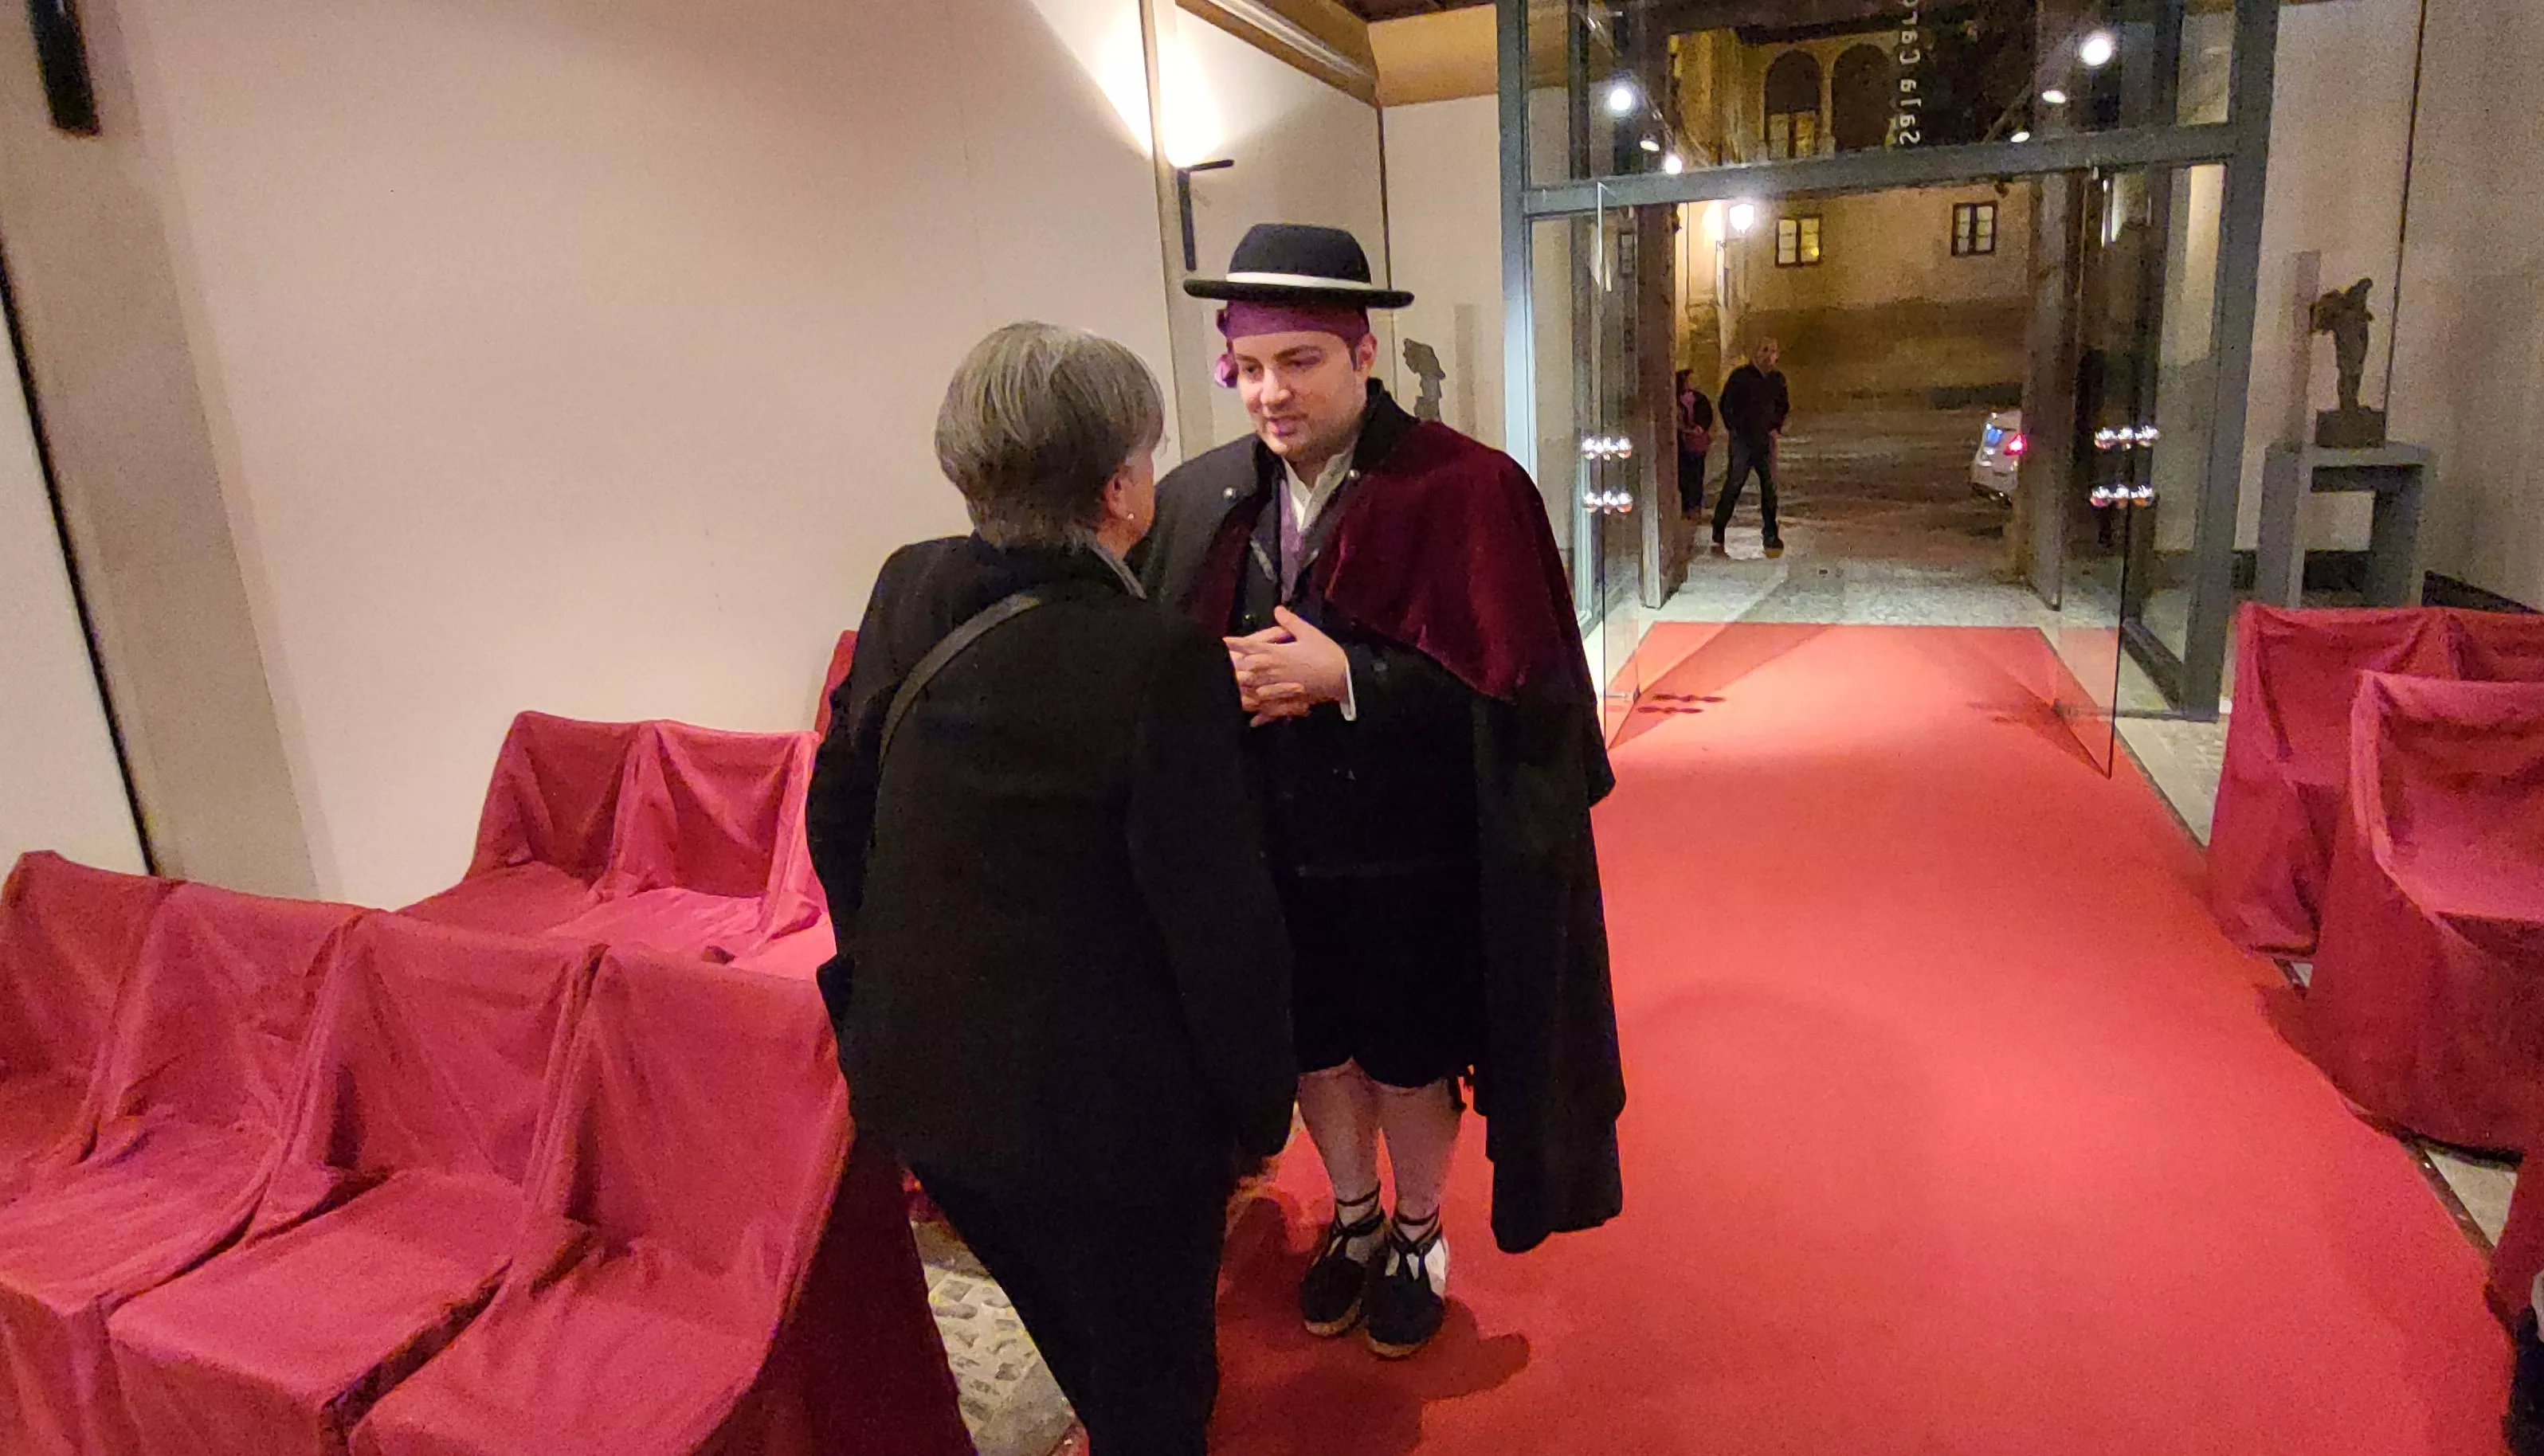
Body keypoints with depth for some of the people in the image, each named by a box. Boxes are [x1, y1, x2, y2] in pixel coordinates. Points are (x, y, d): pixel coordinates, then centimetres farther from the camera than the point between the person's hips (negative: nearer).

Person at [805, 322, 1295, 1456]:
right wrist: (1259, 1107, -6)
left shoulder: (907, 592, -7)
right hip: (1103, 1108, -6)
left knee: (1075, 1332, 33)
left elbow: (835, 812, 4)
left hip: (918, 1071, 7)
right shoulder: (1161, 662, -27)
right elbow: (1217, 921, -22)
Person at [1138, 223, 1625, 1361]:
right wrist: (1226, 682, -19)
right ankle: (1355, 1217, 49)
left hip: (1412, 861, -4)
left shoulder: (1464, 489, -16)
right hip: (1270, 853, 4)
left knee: (1412, 1062, 16)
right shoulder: (1198, 499, -2)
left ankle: (1419, 1236, 44)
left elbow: (1514, 680, -17)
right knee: (1315, 1050, 21)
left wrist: (1345, 678, -26)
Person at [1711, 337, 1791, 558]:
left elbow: (1783, 406, 22)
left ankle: (1771, 537, 17)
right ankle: (1718, 537, -1)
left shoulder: (1777, 378, 9)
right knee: (1733, 486, -6)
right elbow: (1725, 405, 0)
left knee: (1770, 488, 8)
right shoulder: (1740, 376, -5)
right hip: (1743, 440, -5)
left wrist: (1777, 427, 9)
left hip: (1766, 440, 5)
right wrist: (1734, 429, -3)